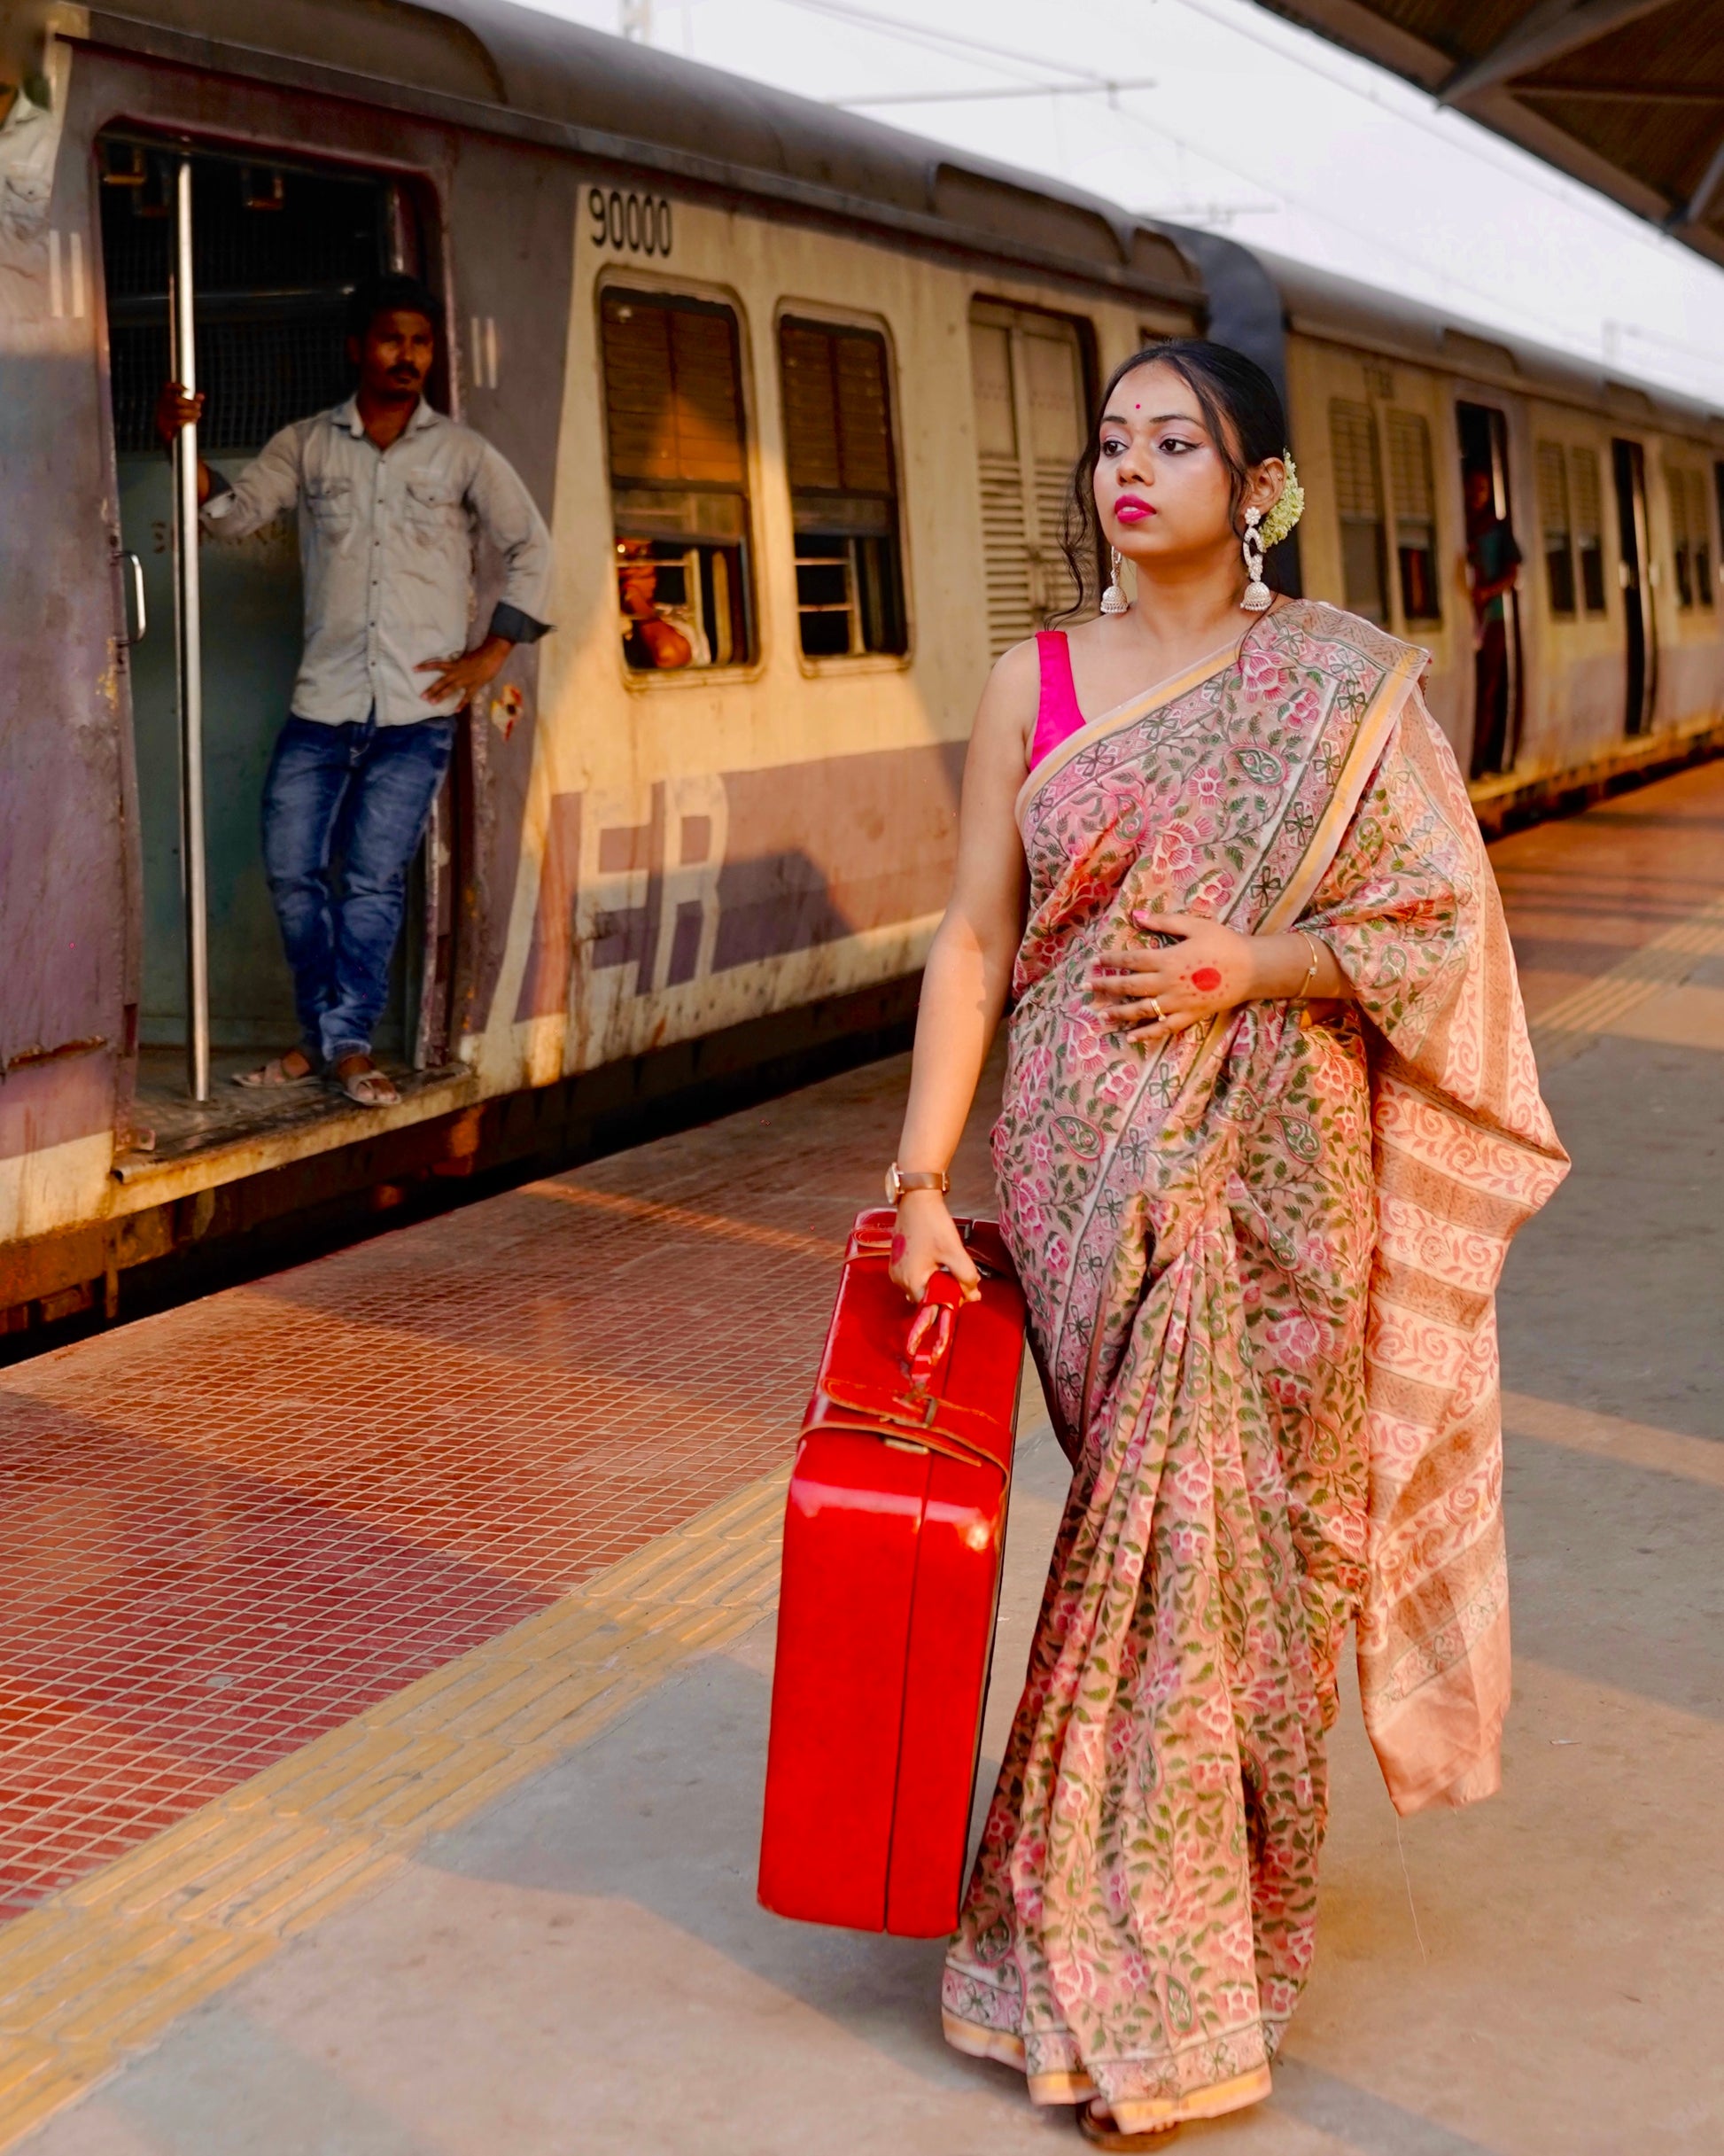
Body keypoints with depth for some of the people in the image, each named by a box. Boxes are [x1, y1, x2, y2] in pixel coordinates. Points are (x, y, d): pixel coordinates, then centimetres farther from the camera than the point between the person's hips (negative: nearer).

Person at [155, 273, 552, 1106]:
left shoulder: (461, 453, 4)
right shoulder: (306, 445, 8)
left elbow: (530, 547, 7)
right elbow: (232, 512, 2)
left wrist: (491, 654, 0)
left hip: (418, 709, -2)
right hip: (323, 701, 2)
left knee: (374, 880, -5)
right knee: (291, 870, 0)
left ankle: (347, 1041, 6)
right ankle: (320, 1033, 16)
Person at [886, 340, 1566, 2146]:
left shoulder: (1340, 684, 2)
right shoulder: (1035, 685, 6)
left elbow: (1442, 921, 1)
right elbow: (973, 939, 2)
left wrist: (1255, 964, -14)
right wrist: (920, 1179, -6)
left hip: (1270, 1179, -1)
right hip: (1083, 1173, 1)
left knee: (1225, 1534, 1)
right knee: (1157, 1522, 1)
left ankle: (1131, 1984, 18)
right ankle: (1166, 1976, 16)